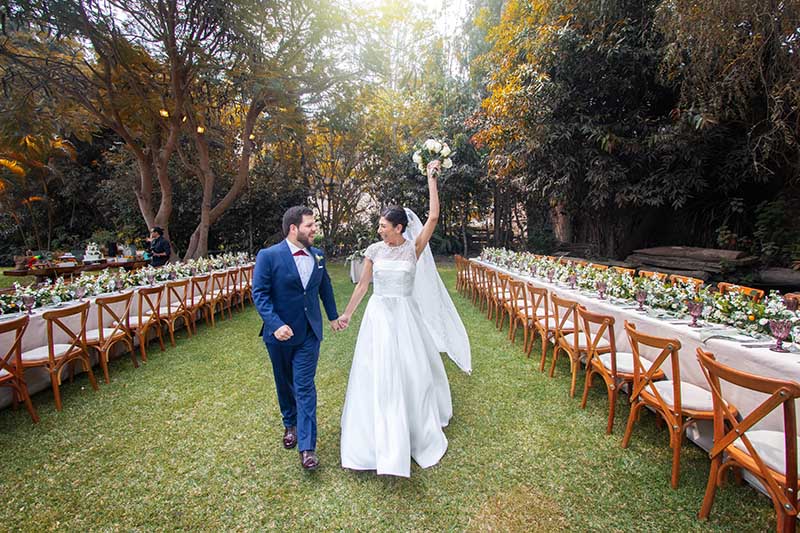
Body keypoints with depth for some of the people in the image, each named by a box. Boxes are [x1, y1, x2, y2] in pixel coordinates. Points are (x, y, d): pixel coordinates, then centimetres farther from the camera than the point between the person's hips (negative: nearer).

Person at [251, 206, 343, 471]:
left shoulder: (317, 255, 2)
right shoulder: (268, 256, -13)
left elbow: (325, 287, 15)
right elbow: (259, 293, -15)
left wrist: (333, 316, 19)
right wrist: (276, 324, -25)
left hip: (309, 333, 2)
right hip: (280, 332, -2)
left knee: (305, 387, -1)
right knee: (285, 384, 18)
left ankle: (307, 446, 7)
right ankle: (290, 424, 43)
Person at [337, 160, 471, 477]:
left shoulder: (414, 248, -4)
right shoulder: (374, 250, 0)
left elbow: (433, 217, -11)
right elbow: (362, 285, 6)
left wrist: (432, 179, -7)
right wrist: (347, 314, 7)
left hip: (407, 316, 0)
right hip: (379, 316, 1)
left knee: (414, 371, 10)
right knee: (378, 374, 3)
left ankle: (418, 426, 37)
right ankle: (378, 438, 20)